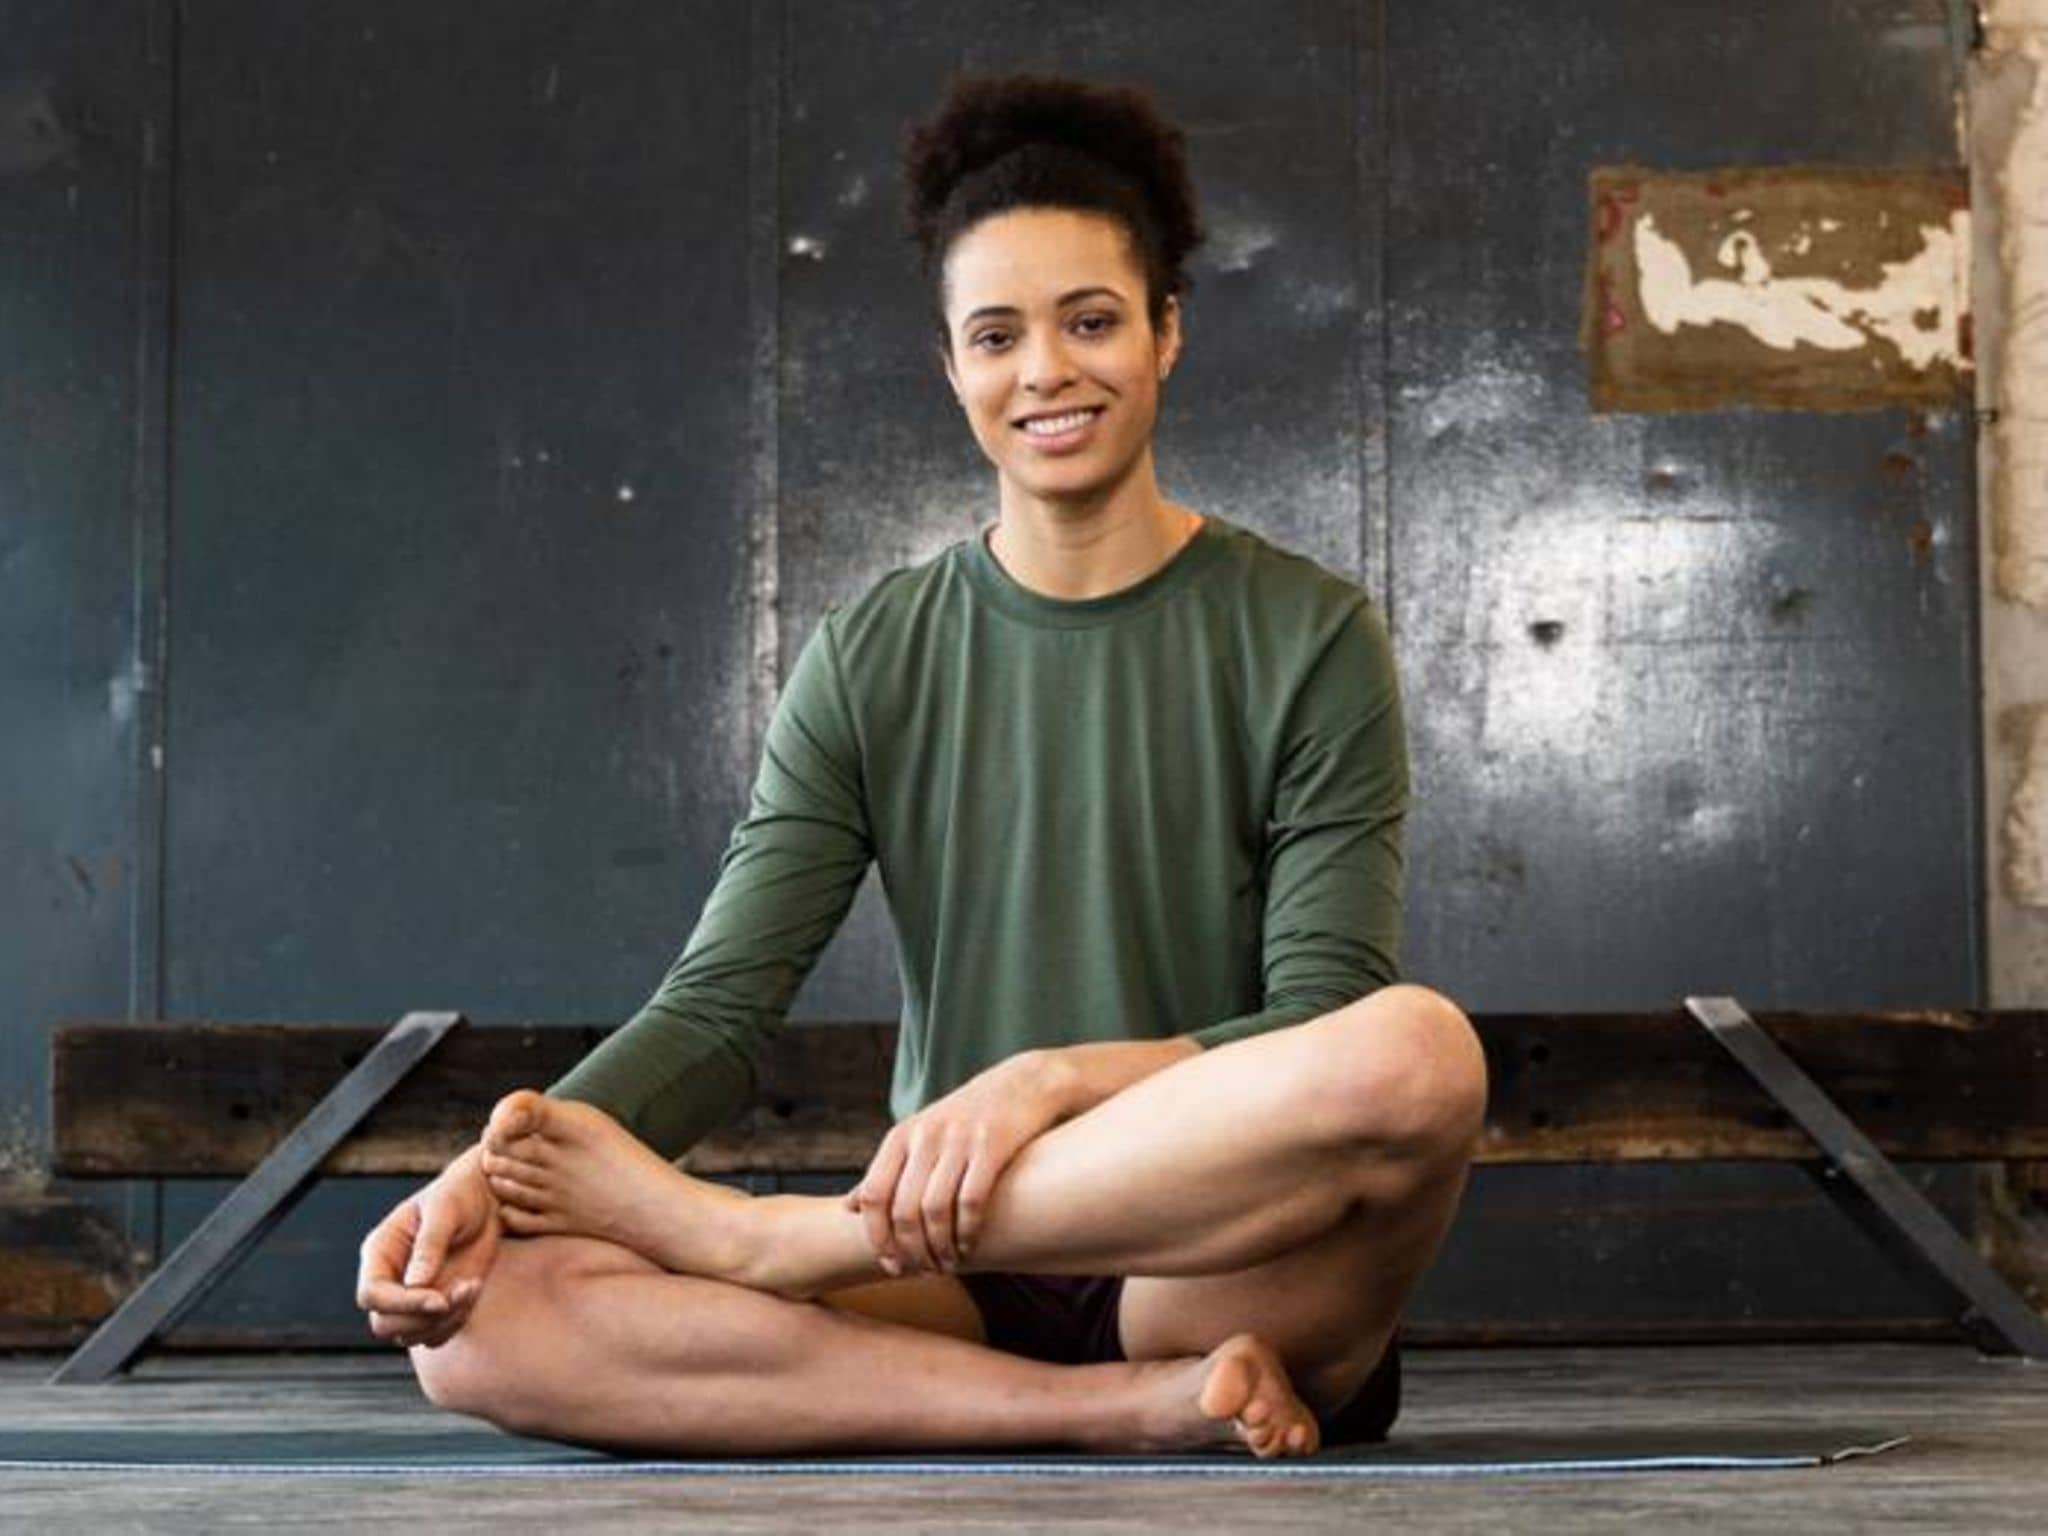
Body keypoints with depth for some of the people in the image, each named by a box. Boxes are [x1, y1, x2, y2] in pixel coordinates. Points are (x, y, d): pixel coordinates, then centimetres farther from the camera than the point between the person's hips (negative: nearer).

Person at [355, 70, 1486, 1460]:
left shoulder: (1309, 641, 2)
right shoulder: (870, 664, 10)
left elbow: (1338, 1029, -6)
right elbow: (720, 1007, 0)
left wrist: (1055, 1080, -23)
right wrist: (504, 1166, -19)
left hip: (1225, 1261, -2)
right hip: (961, 1277, 2)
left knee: (1421, 1048, -37)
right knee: (481, 1316, -23)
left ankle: (736, 1231, -22)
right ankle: (1129, 1406, -26)